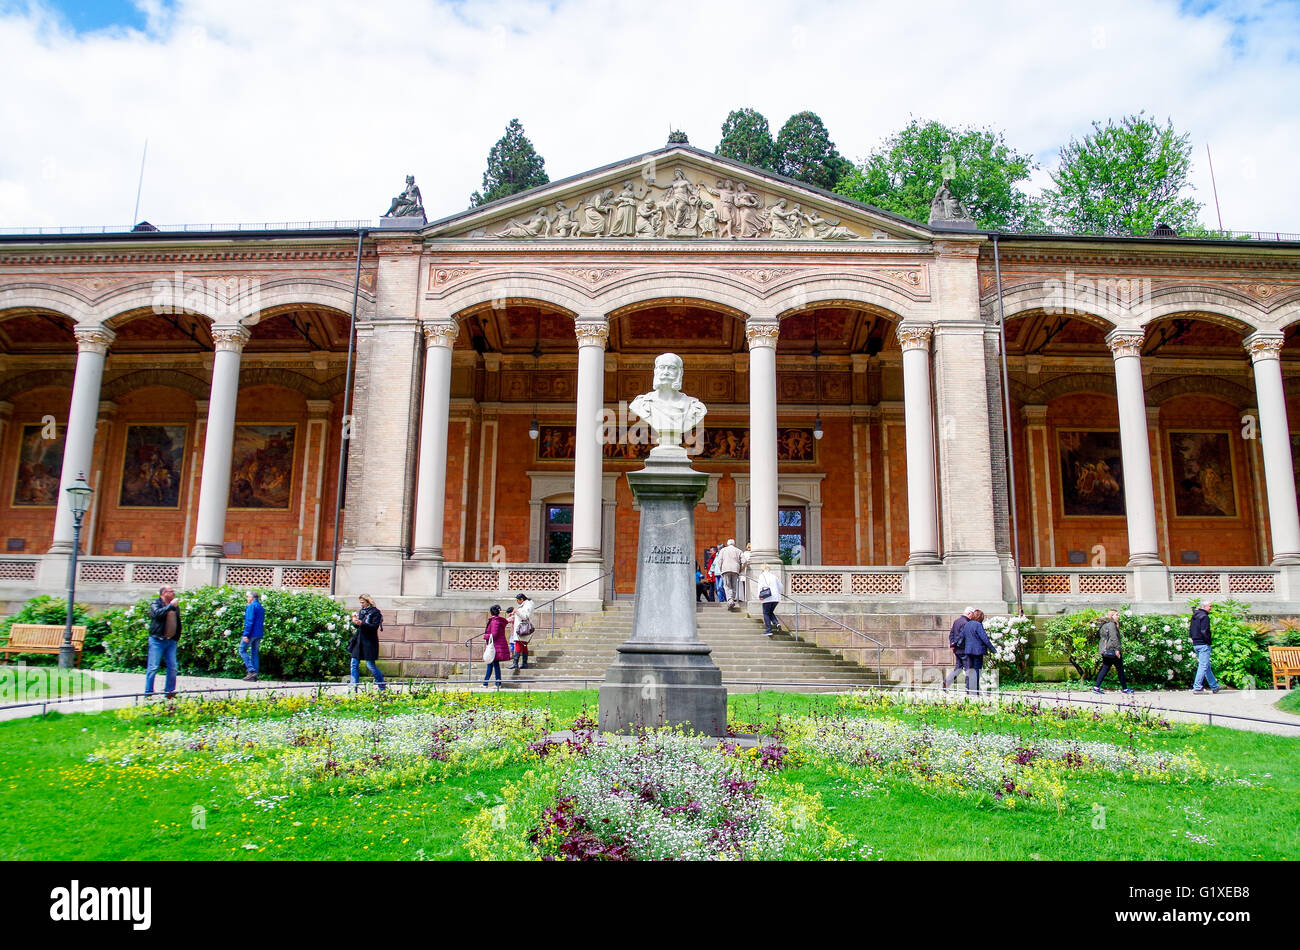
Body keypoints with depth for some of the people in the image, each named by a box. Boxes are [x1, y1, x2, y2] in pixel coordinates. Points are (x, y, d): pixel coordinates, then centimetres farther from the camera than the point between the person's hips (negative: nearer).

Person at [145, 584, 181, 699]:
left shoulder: (175, 606, 17)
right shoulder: (156, 603, 1)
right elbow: (157, 613, -22)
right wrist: (170, 606, -19)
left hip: (171, 641, 5)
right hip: (157, 641, -5)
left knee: (172, 667, 2)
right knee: (153, 667, -5)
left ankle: (170, 692, 10)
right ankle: (148, 693, 1)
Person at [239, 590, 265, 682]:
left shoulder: (251, 606, -9)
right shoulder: (261, 608, 17)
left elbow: (249, 621, -17)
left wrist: (246, 634, -18)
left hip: (251, 633, -8)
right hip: (259, 634, 8)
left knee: (242, 650, 1)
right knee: (254, 653, 10)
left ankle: (252, 670, -12)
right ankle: (254, 676, 6)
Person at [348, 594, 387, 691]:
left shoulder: (375, 612, -7)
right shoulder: (361, 611, 14)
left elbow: (374, 626, -16)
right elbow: (357, 626, 18)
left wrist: (362, 623, -25)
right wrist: (355, 622, -3)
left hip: (369, 642, -7)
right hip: (358, 641, 7)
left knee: (370, 665, -4)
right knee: (354, 664, 3)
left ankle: (382, 687, 11)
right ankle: (353, 688, 9)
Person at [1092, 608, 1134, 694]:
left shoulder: (1104, 625, 17)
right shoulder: (1112, 624, -12)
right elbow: (1114, 638, -19)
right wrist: (1117, 649, -20)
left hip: (1105, 651, 9)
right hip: (1111, 650, -9)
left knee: (1105, 668, 8)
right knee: (1120, 669, 3)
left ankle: (1096, 687, 1)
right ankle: (1124, 688, 11)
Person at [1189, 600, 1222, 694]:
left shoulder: (1194, 616, 15)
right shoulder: (1204, 616, -13)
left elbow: (1190, 630, 17)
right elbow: (1204, 631, -20)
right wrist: (1208, 641, -9)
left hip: (1195, 644, 9)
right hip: (1203, 644, -9)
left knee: (1207, 666, 16)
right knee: (1203, 666, -6)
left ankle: (1214, 686, 24)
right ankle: (1197, 687, -9)